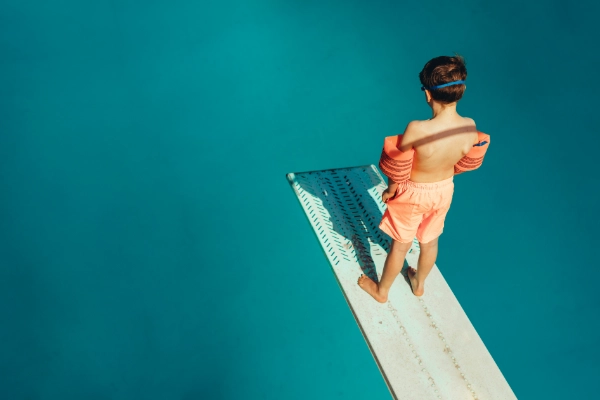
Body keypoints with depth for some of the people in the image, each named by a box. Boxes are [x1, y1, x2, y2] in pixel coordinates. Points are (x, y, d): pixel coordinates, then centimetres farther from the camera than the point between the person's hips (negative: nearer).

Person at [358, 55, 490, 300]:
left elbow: (397, 169, -22)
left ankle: (381, 290, 42)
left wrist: (390, 190, -2)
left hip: (414, 192, -4)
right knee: (430, 242, 27)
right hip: (444, 190, 4)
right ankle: (419, 283, 54)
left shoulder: (417, 130, -38)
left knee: (400, 245, 18)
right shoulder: (470, 128, -23)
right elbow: (465, 162, -4)